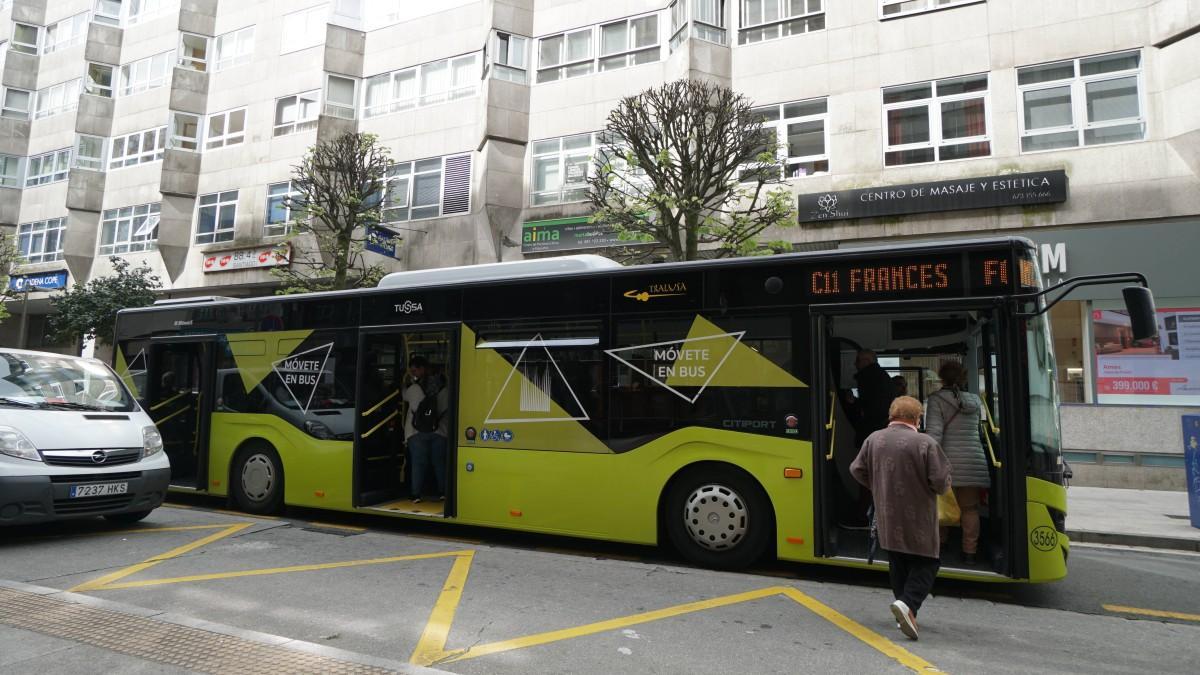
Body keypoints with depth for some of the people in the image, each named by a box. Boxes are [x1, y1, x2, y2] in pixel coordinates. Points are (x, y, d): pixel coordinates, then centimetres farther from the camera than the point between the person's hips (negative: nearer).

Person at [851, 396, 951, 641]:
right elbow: (941, 482, -16)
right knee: (926, 563, 10)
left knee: (898, 564, 19)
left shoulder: (874, 439, -2)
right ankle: (907, 604, -9)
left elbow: (857, 470, 3)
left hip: (887, 517, 5)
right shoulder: (926, 443, -15)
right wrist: (940, 486, 7)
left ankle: (905, 614, 25)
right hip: (917, 519, -4)